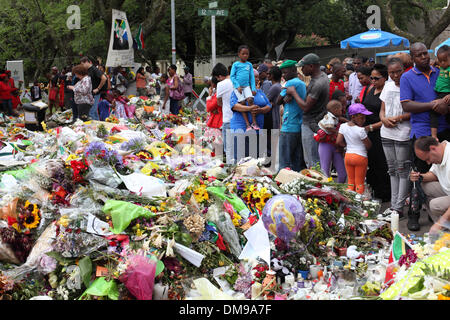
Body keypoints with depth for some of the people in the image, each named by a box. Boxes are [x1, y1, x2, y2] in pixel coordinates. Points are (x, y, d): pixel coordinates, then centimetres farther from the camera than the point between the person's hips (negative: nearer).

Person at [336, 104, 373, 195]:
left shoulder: (343, 126, -2)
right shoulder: (361, 130, -19)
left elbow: (338, 141, -1)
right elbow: (368, 145, -11)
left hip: (347, 156, 5)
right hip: (360, 156, -5)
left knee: (350, 181, 13)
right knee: (359, 183, 4)